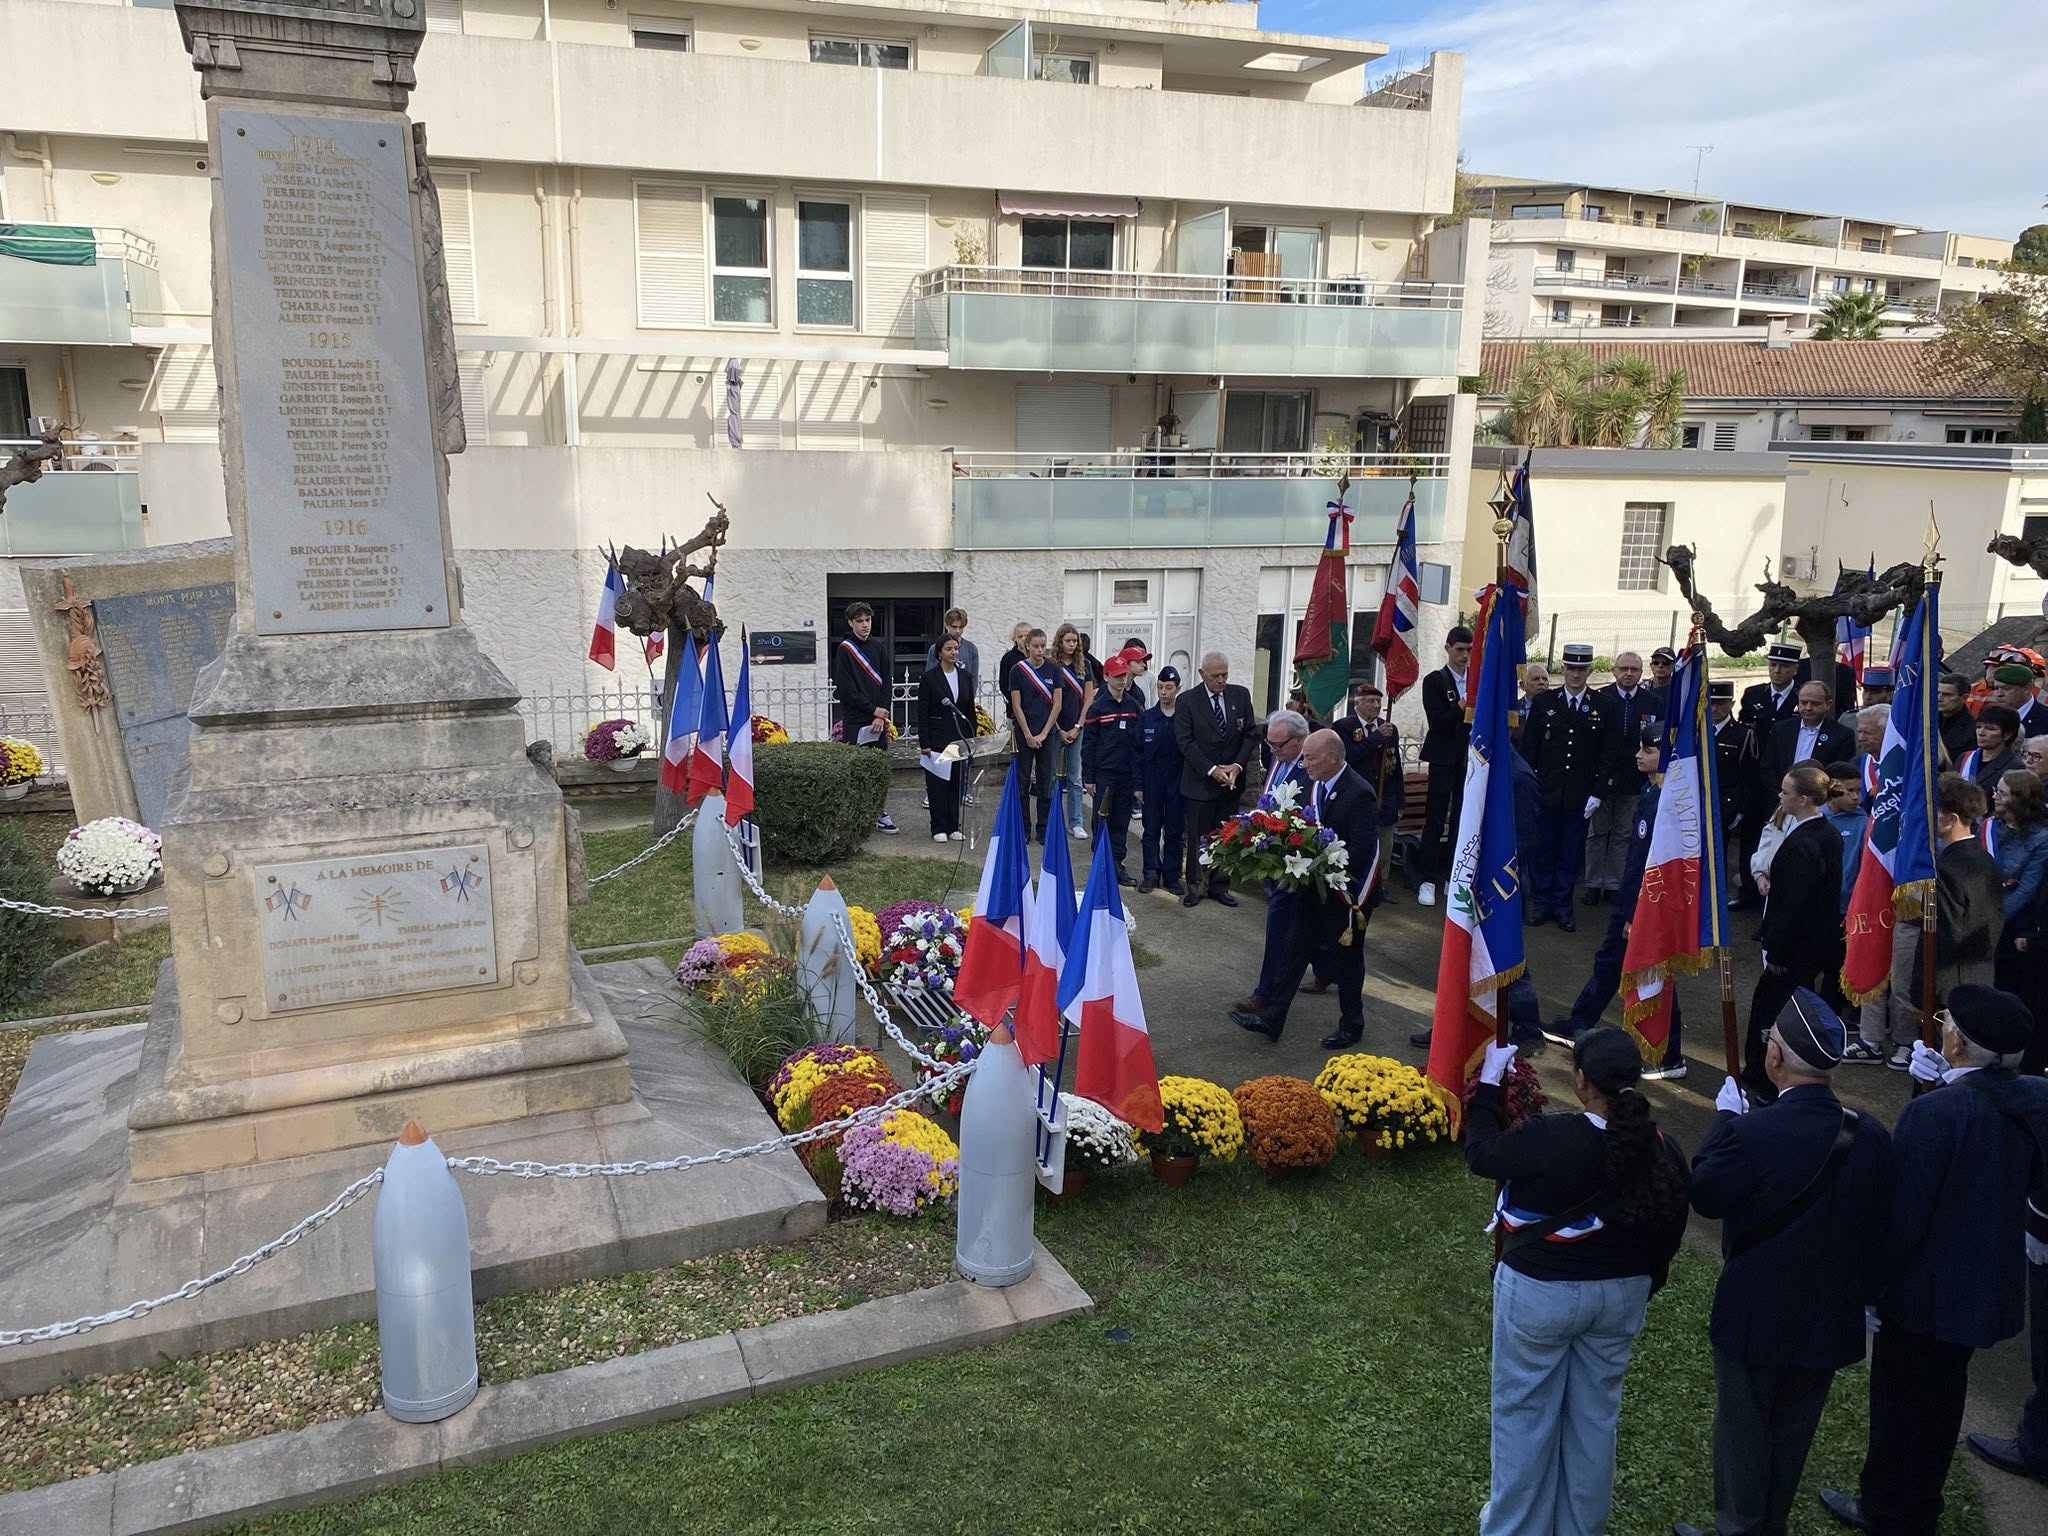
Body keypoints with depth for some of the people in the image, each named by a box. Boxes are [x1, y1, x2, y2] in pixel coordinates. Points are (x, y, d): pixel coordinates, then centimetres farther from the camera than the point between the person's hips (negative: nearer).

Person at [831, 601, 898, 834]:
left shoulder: (877, 648, 11)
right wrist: (873, 709, -9)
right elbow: (846, 688, -10)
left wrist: (882, 715, -4)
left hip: (878, 718, 5)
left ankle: (880, 813, 13)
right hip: (854, 720, -5)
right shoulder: (845, 649, -4)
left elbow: (885, 683, 7)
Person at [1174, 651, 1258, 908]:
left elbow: (1251, 734, 4)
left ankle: (1219, 885, 18)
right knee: (1198, 836, 5)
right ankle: (1194, 885, 17)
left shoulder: (1241, 696, 3)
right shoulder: (1188, 702, -7)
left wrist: (1237, 765, -9)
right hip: (1200, 781, -3)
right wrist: (1212, 770, -17)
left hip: (1231, 780, 3)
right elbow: (1186, 742, -11)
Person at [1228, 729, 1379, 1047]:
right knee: (1295, 950, 9)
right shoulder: (1314, 785, 1)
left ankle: (1351, 1026, 28)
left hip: (1345, 891, -7)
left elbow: (1362, 850, -25)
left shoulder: (1359, 794, -22)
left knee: (1345, 959, 9)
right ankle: (1271, 1018, 14)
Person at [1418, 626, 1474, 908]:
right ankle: (1428, 880, 3)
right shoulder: (1434, 681, -3)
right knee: (1435, 821, -2)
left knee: (1462, 821, 7)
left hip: (1470, 761, 4)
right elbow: (1437, 723, -12)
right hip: (1444, 761, -4)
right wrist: (1460, 708, -25)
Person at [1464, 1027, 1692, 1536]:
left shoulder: (1552, 1139, -29)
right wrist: (1640, 1284, 19)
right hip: (1622, 1295, 5)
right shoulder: (1663, 1151, -12)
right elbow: (1669, 1231, 2)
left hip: (1540, 1293, -5)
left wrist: (1489, 1080, -2)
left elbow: (1480, 1154, -12)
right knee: (1595, 1412, 22)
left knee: (1524, 1413, 14)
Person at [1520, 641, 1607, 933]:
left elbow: (1605, 755, 2)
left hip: (1580, 796, 0)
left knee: (1571, 853, 7)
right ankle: (1540, 903, 19)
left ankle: (1563, 906, 18)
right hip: (1545, 791, 0)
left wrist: (1596, 793, -3)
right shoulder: (1543, 702, 1)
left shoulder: (1601, 707, 1)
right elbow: (1529, 747, 3)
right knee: (1541, 849, 6)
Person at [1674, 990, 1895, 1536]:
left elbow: (1705, 1194, -13)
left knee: (1744, 1430, 14)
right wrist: (1863, 1292, 14)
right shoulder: (1872, 1136, -11)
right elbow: (1876, 1225, 0)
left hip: (1757, 1314, -5)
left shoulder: (1755, 1132, -29)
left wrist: (1725, 1119, -4)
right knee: (1793, 1431, 22)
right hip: (1829, 1317, 5)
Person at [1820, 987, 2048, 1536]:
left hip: (1928, 1289, -7)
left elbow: (1901, 1214, -25)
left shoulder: (1933, 1113, -29)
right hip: (1989, 1281, 7)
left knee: (1900, 1403, 13)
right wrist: (1947, 1084, -4)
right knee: (1941, 1397, 24)